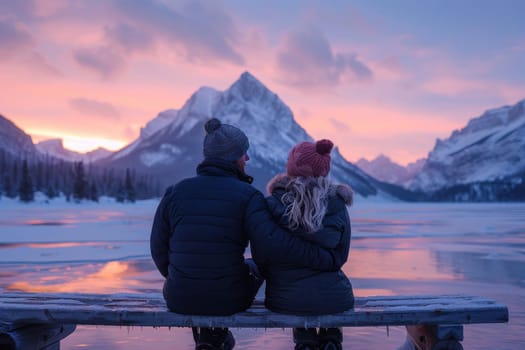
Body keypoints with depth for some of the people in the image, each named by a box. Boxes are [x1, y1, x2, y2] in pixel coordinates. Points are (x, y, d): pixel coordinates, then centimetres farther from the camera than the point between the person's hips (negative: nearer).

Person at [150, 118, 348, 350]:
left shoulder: (175, 192, -5)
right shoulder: (248, 196, -14)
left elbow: (160, 248, 1)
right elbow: (271, 244, -27)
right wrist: (327, 259, -18)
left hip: (180, 299, 2)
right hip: (228, 300, -2)